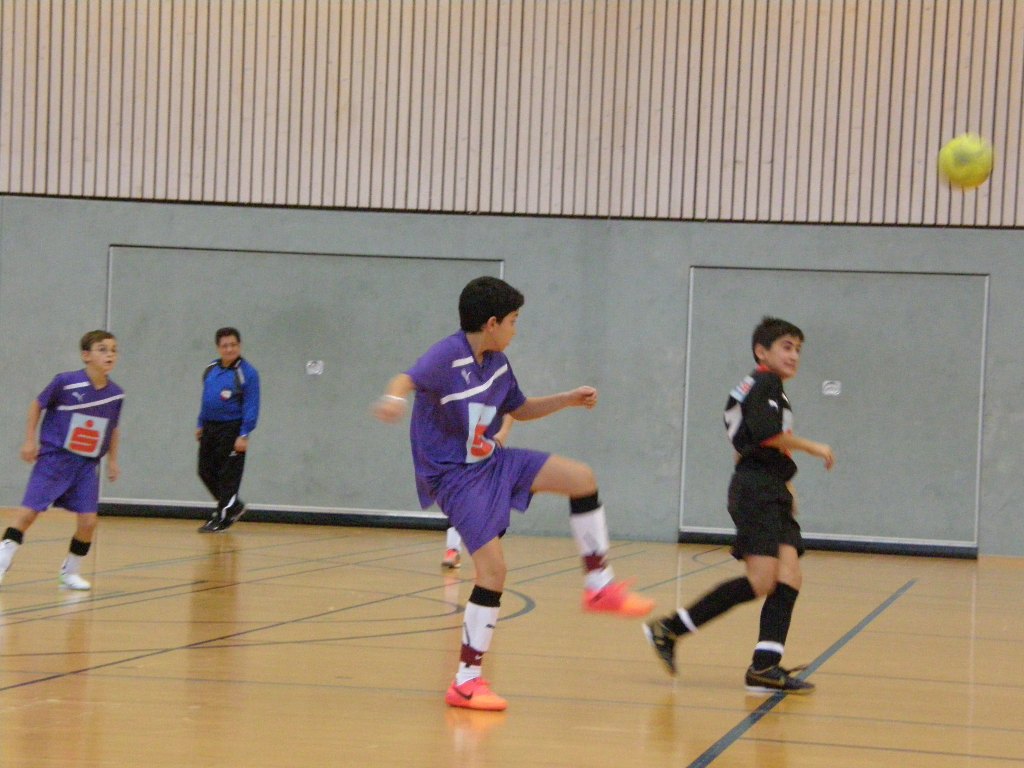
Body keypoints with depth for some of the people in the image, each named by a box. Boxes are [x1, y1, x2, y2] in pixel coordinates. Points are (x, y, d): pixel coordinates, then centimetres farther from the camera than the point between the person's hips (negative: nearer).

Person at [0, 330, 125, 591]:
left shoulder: (116, 394, -2)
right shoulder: (65, 382, -14)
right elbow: (37, 405, 0)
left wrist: (113, 460, 14)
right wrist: (30, 440, -3)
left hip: (87, 465, 3)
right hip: (54, 458, -3)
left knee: (89, 520, -4)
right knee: (28, 512, -9)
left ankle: (70, 572, 15)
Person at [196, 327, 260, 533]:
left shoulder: (247, 373, -11)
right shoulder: (211, 370, 9)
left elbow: (251, 406, -13)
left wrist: (244, 435, -17)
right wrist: (200, 424, 18)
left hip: (232, 429, -7)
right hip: (210, 428, 7)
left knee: (227, 475, -3)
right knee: (206, 471, 10)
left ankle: (221, 519, 6)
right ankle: (233, 506, 28)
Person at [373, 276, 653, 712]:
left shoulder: (497, 363, 6)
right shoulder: (447, 356, -20)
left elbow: (520, 409, 24)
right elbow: (408, 379, -41)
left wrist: (569, 399, 13)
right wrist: (394, 398, -64)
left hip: (491, 461, 8)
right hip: (454, 476, -8)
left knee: (581, 477, 1)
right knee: (493, 566, -17)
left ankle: (599, 586, 12)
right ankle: (466, 682, -8)